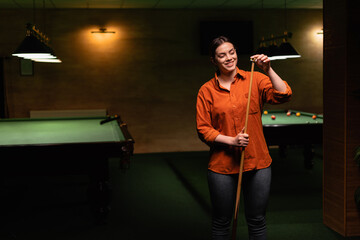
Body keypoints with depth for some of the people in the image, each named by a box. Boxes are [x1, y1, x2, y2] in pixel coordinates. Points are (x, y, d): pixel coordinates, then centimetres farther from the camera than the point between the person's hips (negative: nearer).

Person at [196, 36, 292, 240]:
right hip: (222, 166, 0)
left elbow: (284, 96, -12)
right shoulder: (207, 91, 0)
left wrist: (268, 70, -23)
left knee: (257, 221, 13)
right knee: (221, 223, 13)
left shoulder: (255, 79, 0)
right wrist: (232, 141, -14)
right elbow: (203, 130, -1)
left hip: (258, 163, 1)